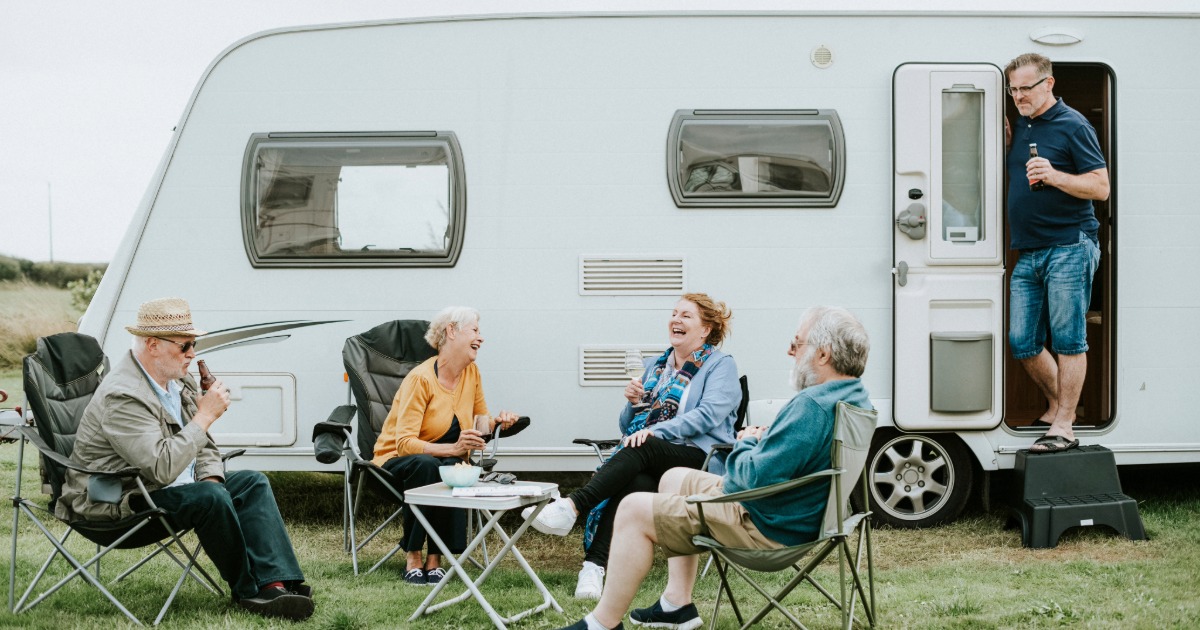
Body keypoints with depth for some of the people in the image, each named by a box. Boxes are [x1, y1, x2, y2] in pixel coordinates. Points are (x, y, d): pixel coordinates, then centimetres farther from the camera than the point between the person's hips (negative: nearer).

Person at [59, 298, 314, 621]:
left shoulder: (179, 382, 6)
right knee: (210, 497, -30)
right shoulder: (122, 397, -24)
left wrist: (211, 477, -7)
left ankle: (275, 584, -17)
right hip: (121, 502, -10)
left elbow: (204, 447, 15)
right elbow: (163, 469, -33)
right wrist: (205, 415, -25)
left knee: (253, 482, -2)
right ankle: (248, 591, -10)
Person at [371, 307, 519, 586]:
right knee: (425, 465, -39)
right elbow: (404, 443, -26)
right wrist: (453, 448, -39)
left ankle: (435, 559, -26)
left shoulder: (471, 372, 2)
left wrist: (497, 421, -8)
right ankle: (413, 558, -30)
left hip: (448, 462, 4)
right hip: (396, 462, -4)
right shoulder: (421, 379, -19)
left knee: (452, 470, -33)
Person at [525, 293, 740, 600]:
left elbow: (709, 414, -12)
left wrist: (656, 430, -24)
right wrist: (633, 403, 1)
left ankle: (572, 506, -48)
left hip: (700, 458, -4)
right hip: (650, 465, 5)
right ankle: (594, 568, -47)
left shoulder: (721, 365, 7)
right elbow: (628, 427, 25)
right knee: (631, 482, -32)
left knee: (641, 448, -35)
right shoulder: (656, 367, 25)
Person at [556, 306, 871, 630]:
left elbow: (756, 477, -30)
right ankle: (677, 603, 25)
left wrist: (747, 444, -9)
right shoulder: (857, 397, 5)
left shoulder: (813, 406, -29)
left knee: (635, 509, -5)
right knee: (674, 478, 26)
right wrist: (764, 439, 1)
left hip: (767, 527, -11)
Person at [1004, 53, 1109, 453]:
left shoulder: (1072, 126, -4)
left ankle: (1063, 427, -3)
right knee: (1022, 343, 6)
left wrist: (1055, 176, -22)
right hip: (1028, 253, 8)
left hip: (1068, 248, -7)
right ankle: (1058, 406, 24)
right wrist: (1005, 147, 9)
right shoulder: (1019, 127, 17)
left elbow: (1101, 187, -8)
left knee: (1067, 340, -6)